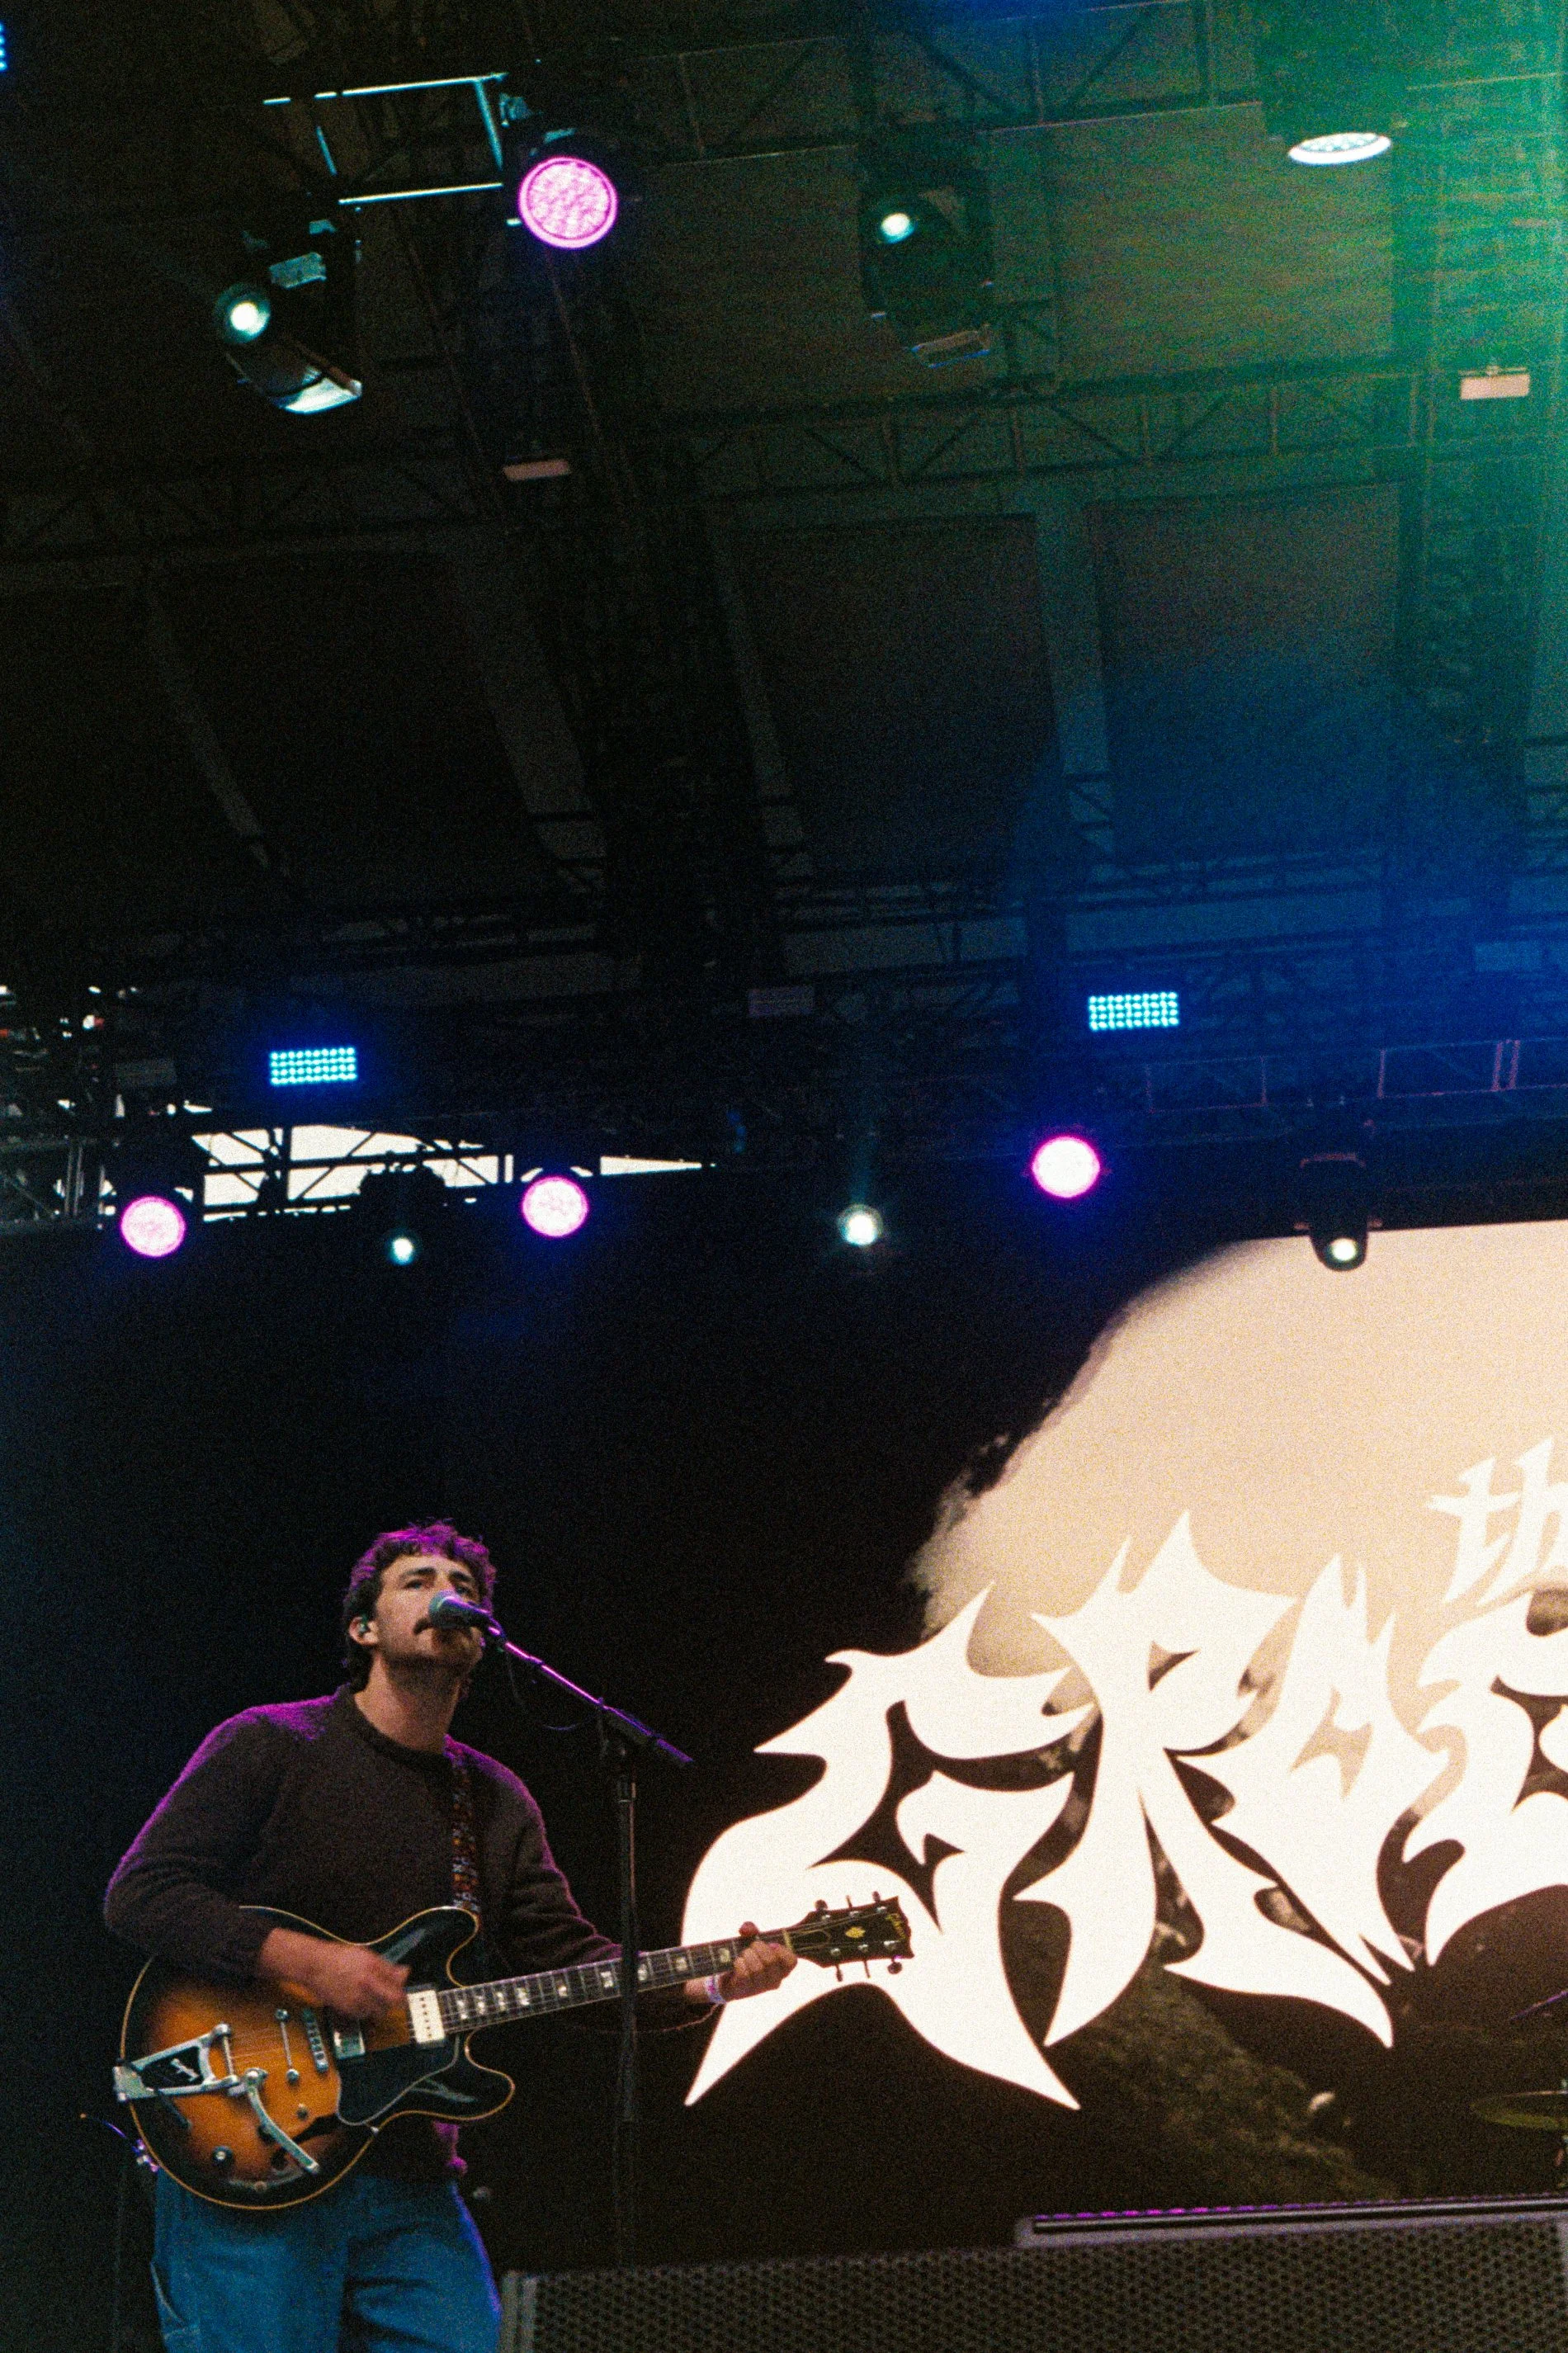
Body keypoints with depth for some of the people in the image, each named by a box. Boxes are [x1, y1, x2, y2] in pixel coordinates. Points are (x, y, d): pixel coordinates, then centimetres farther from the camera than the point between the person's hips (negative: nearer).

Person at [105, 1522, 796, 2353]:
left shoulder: (497, 1804, 16)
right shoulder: (269, 1746, -2)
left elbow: (570, 1960, 11)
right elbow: (140, 1893, -9)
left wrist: (712, 1983, -6)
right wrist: (304, 1962, -19)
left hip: (409, 2181, 5)